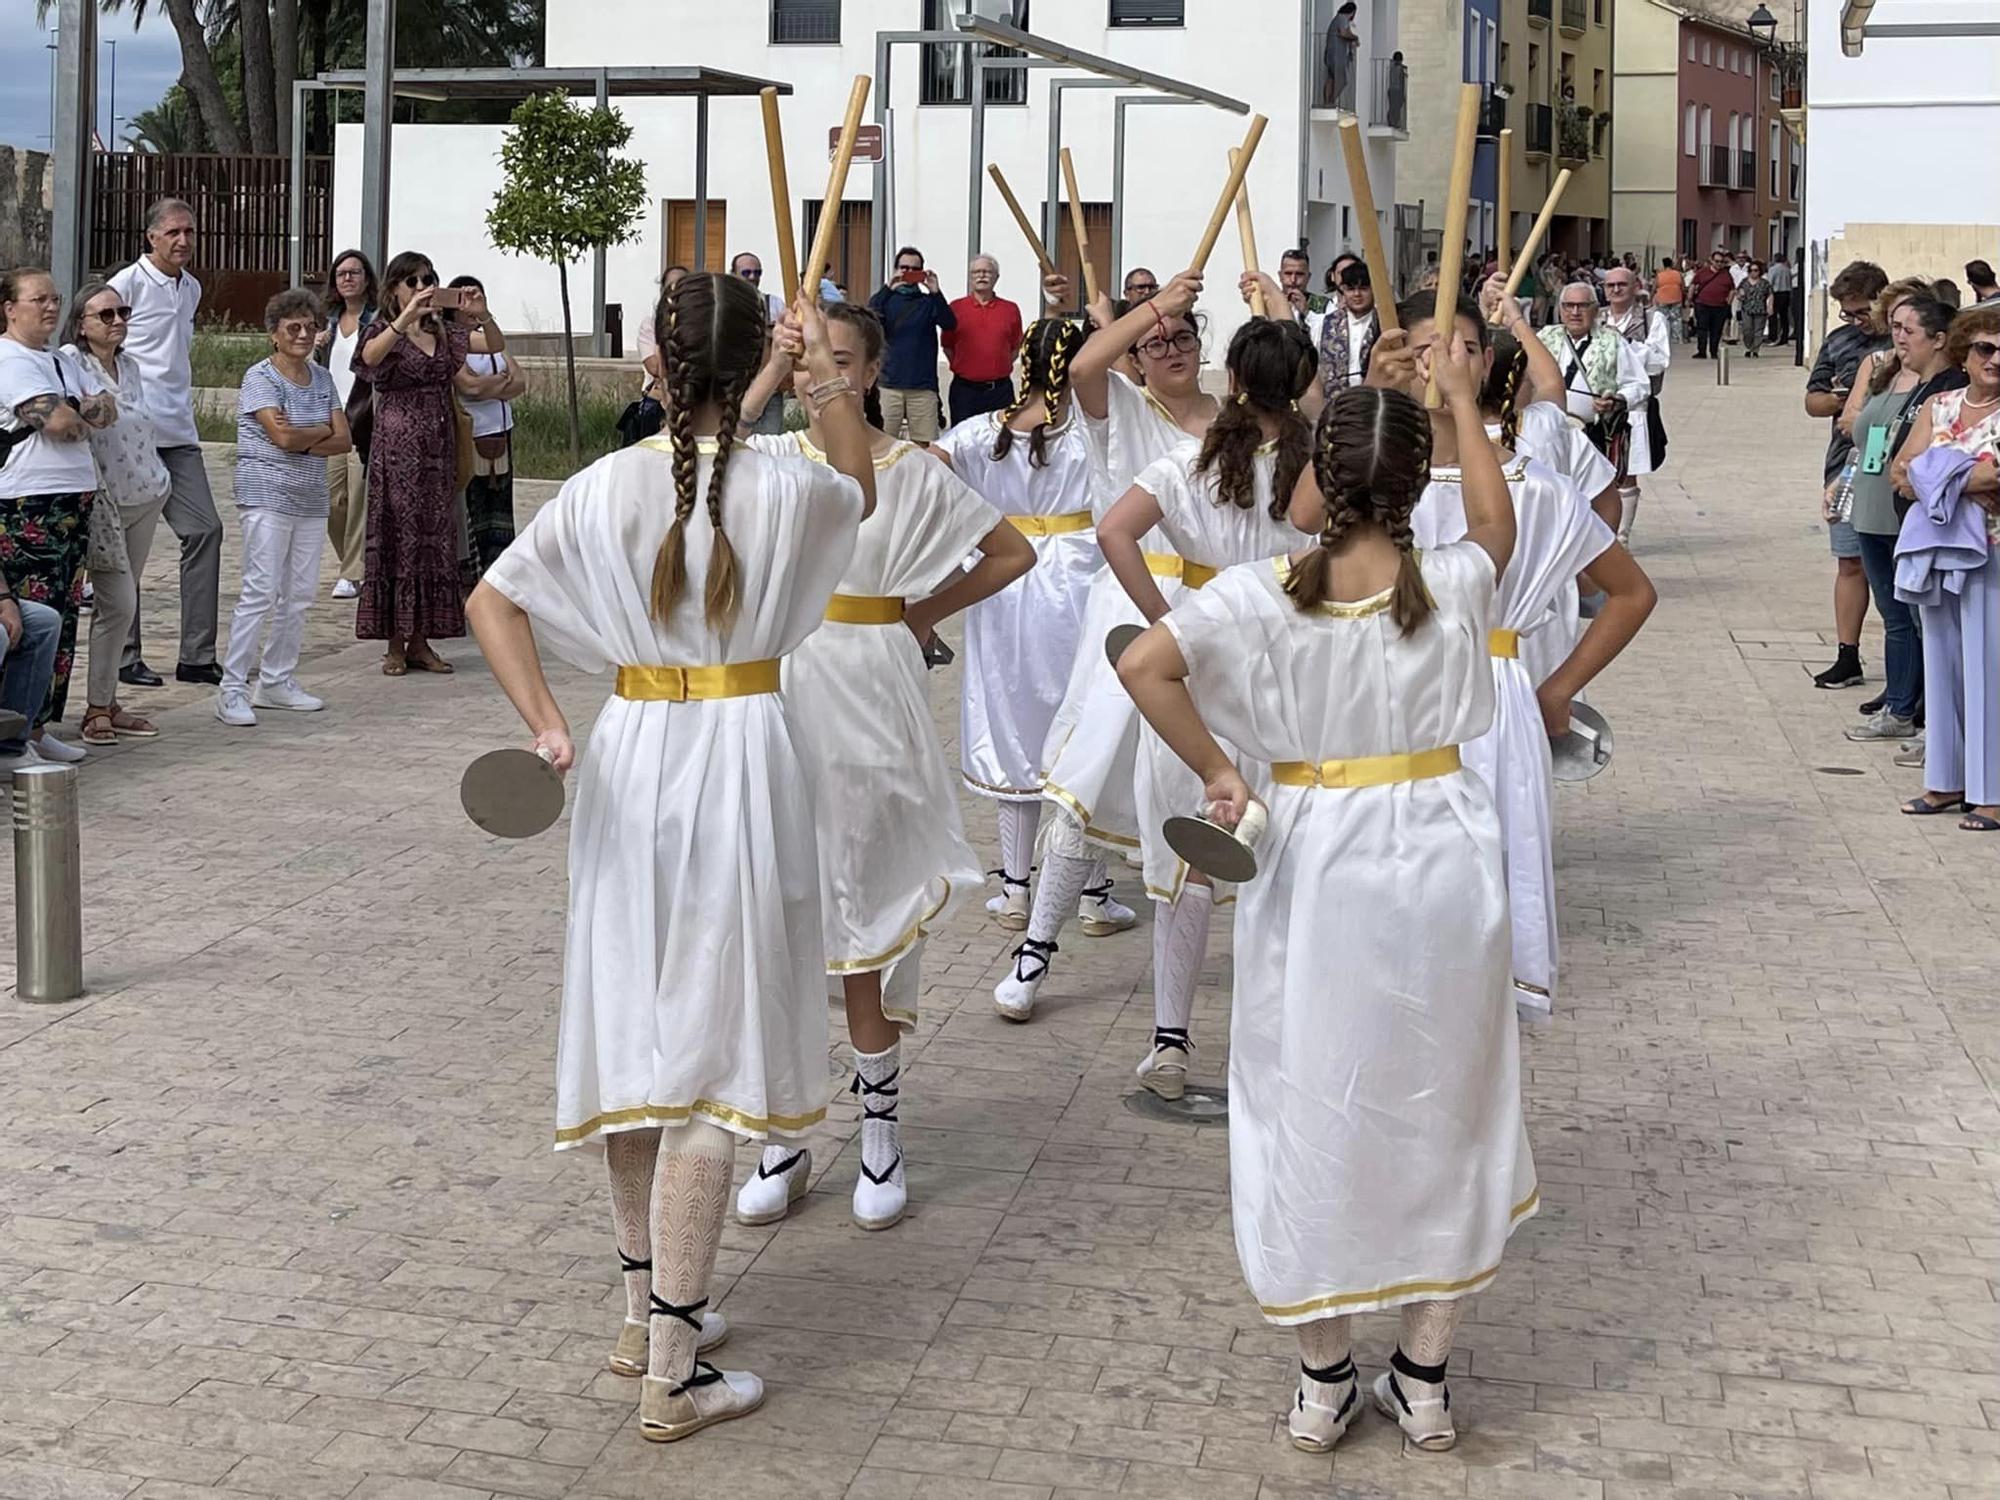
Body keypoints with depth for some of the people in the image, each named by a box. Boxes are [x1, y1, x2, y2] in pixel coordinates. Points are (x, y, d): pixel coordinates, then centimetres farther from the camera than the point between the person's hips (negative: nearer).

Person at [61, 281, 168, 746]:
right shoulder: (69, 363, -11)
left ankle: (107, 702, 16)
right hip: (102, 501, -7)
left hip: (144, 498, 7)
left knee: (121, 605, 10)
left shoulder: (130, 365, 12)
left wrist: (159, 479, 19)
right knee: (118, 604, -9)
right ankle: (97, 708, 2)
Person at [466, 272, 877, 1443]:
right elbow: (862, 493, 16)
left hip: (631, 756, 4)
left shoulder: (605, 487, -1)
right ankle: (676, 1371, 1)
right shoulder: (788, 490, -7)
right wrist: (833, 376, 20)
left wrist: (544, 724, -3)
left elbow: (494, 601, 2)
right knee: (709, 1046, -2)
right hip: (742, 761, -3)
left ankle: (647, 1306, 30)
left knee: (634, 1027, 16)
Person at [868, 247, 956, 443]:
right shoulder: (886, 299, 10)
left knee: (924, 445, -3)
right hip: (889, 384, 0)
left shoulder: (929, 302, 10)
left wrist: (936, 292, -21)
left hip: (923, 385, 0)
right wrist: (888, 289, -23)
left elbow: (950, 324, -7)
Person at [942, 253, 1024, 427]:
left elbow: (1015, 347, 12)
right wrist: (962, 367, 4)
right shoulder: (956, 308, 4)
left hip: (1000, 389, 0)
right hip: (964, 388, 0)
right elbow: (947, 346, 10)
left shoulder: (1010, 310, 6)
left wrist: (998, 367, 5)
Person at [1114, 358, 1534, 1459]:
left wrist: (1214, 770, -12)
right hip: (1442, 867, 2)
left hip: (1317, 870, -1)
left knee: (1312, 1110, 13)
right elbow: (1496, 523, 18)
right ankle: (1424, 1378, 25)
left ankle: (1324, 1379, 23)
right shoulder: (1451, 585, -5)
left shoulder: (1261, 595, -12)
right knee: (1442, 1107, 15)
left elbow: (1143, 665, -24)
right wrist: (1463, 403, 29)